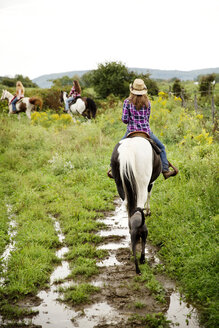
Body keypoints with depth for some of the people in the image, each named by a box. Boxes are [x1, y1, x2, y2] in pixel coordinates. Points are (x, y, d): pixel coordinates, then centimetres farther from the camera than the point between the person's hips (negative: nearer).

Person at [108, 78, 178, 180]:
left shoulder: (127, 102, -7)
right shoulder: (147, 102, -1)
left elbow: (124, 120, -8)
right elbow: (147, 118, 7)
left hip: (131, 132, 0)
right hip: (146, 131, 0)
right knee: (161, 147, 18)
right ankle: (165, 170, 10)